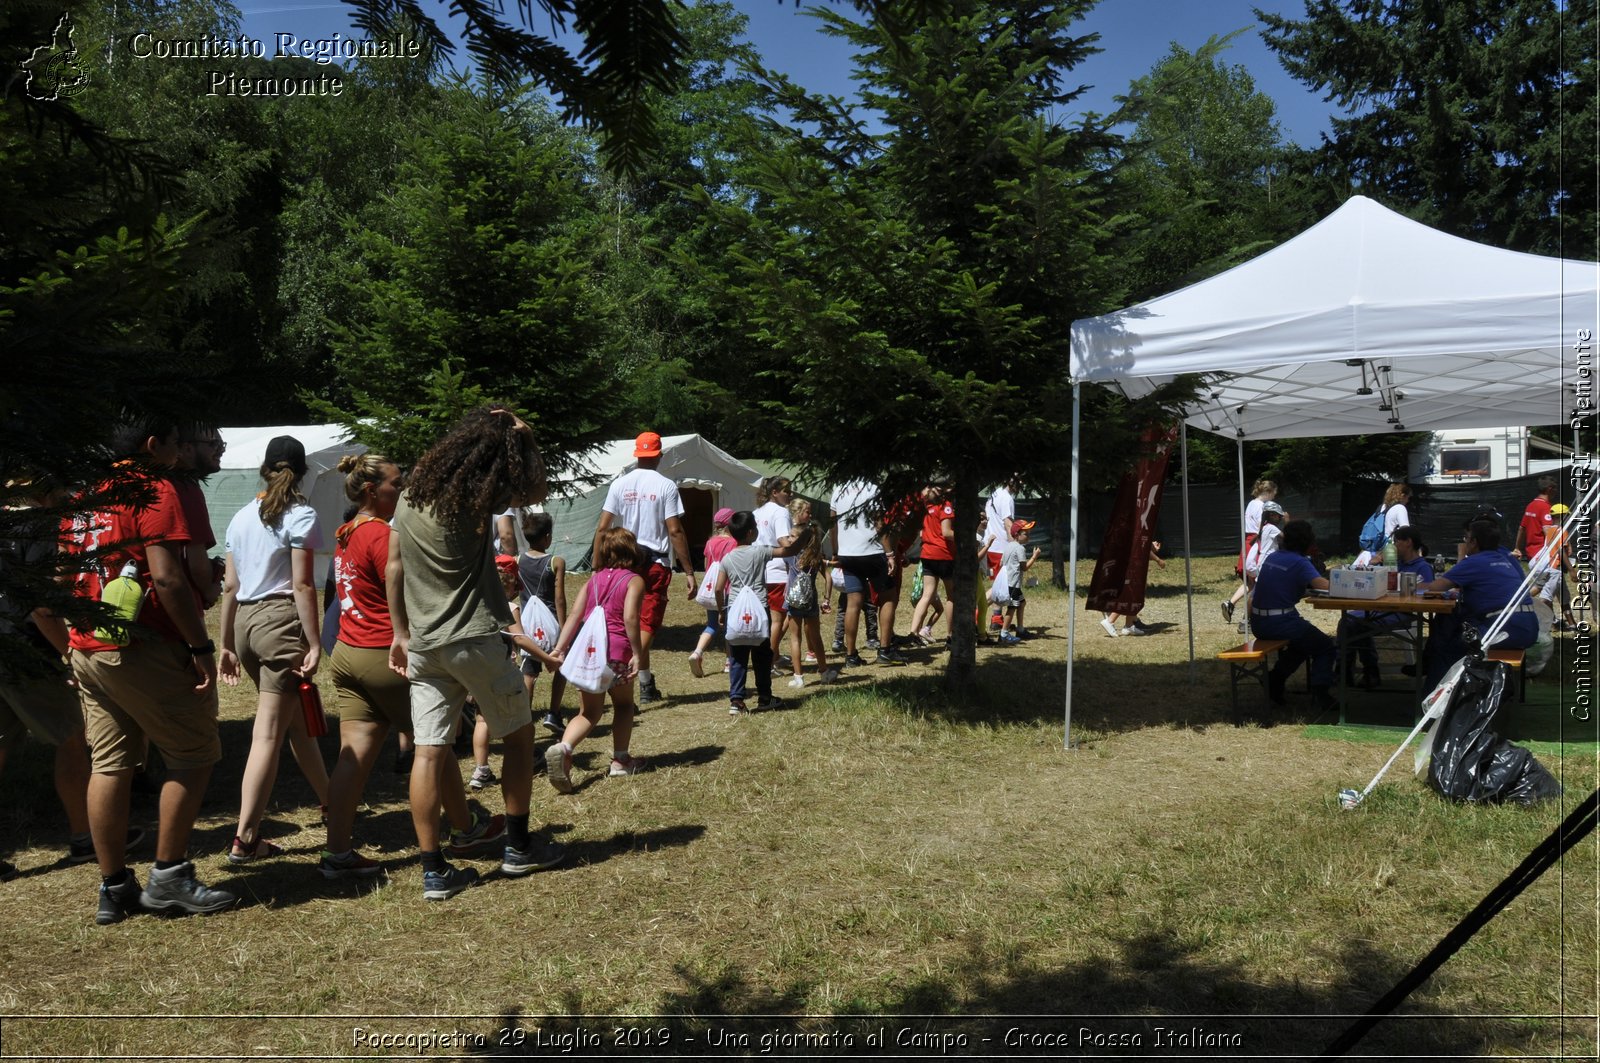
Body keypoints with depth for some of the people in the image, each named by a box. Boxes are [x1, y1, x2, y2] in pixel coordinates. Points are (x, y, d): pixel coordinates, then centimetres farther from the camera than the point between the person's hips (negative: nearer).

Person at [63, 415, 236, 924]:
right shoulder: (153, 490, -10)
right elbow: (167, 578, -19)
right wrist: (201, 646, -17)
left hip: (86, 649, 8)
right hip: (143, 649, -8)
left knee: (109, 764, 10)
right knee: (194, 754, 3)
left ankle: (114, 887, 15)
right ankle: (169, 876, 5)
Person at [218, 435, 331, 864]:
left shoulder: (241, 518, 14)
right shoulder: (300, 515, -5)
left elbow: (230, 587, 15)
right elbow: (302, 585, -12)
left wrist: (227, 644, 20)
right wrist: (315, 644, -12)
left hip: (245, 621, 7)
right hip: (281, 620, -7)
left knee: (298, 718, 20)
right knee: (268, 733, -4)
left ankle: (328, 799, 34)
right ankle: (245, 839, -3)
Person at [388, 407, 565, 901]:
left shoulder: (412, 493, 6)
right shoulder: (475, 499, -14)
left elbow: (394, 566, 11)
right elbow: (533, 491, 2)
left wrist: (401, 632, 18)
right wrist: (524, 437, 1)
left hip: (423, 644, 6)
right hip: (473, 638, -6)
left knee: (430, 751, 5)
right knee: (517, 734, 12)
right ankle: (519, 846, 20)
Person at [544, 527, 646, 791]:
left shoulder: (594, 579, 18)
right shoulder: (634, 580, 3)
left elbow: (574, 615, 9)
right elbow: (629, 617, -12)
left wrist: (560, 647, 6)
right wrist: (637, 653, -12)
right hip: (616, 652, -4)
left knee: (589, 713, 10)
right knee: (624, 705, 20)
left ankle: (563, 747, -16)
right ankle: (620, 761, 19)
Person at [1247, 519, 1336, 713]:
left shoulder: (1273, 557, 10)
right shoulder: (1299, 562, -13)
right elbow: (1324, 585, -24)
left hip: (1258, 623, 8)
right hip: (1280, 622, -8)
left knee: (1304, 641, 34)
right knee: (1326, 647, 13)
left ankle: (1275, 680, 26)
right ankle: (1319, 693, 0)